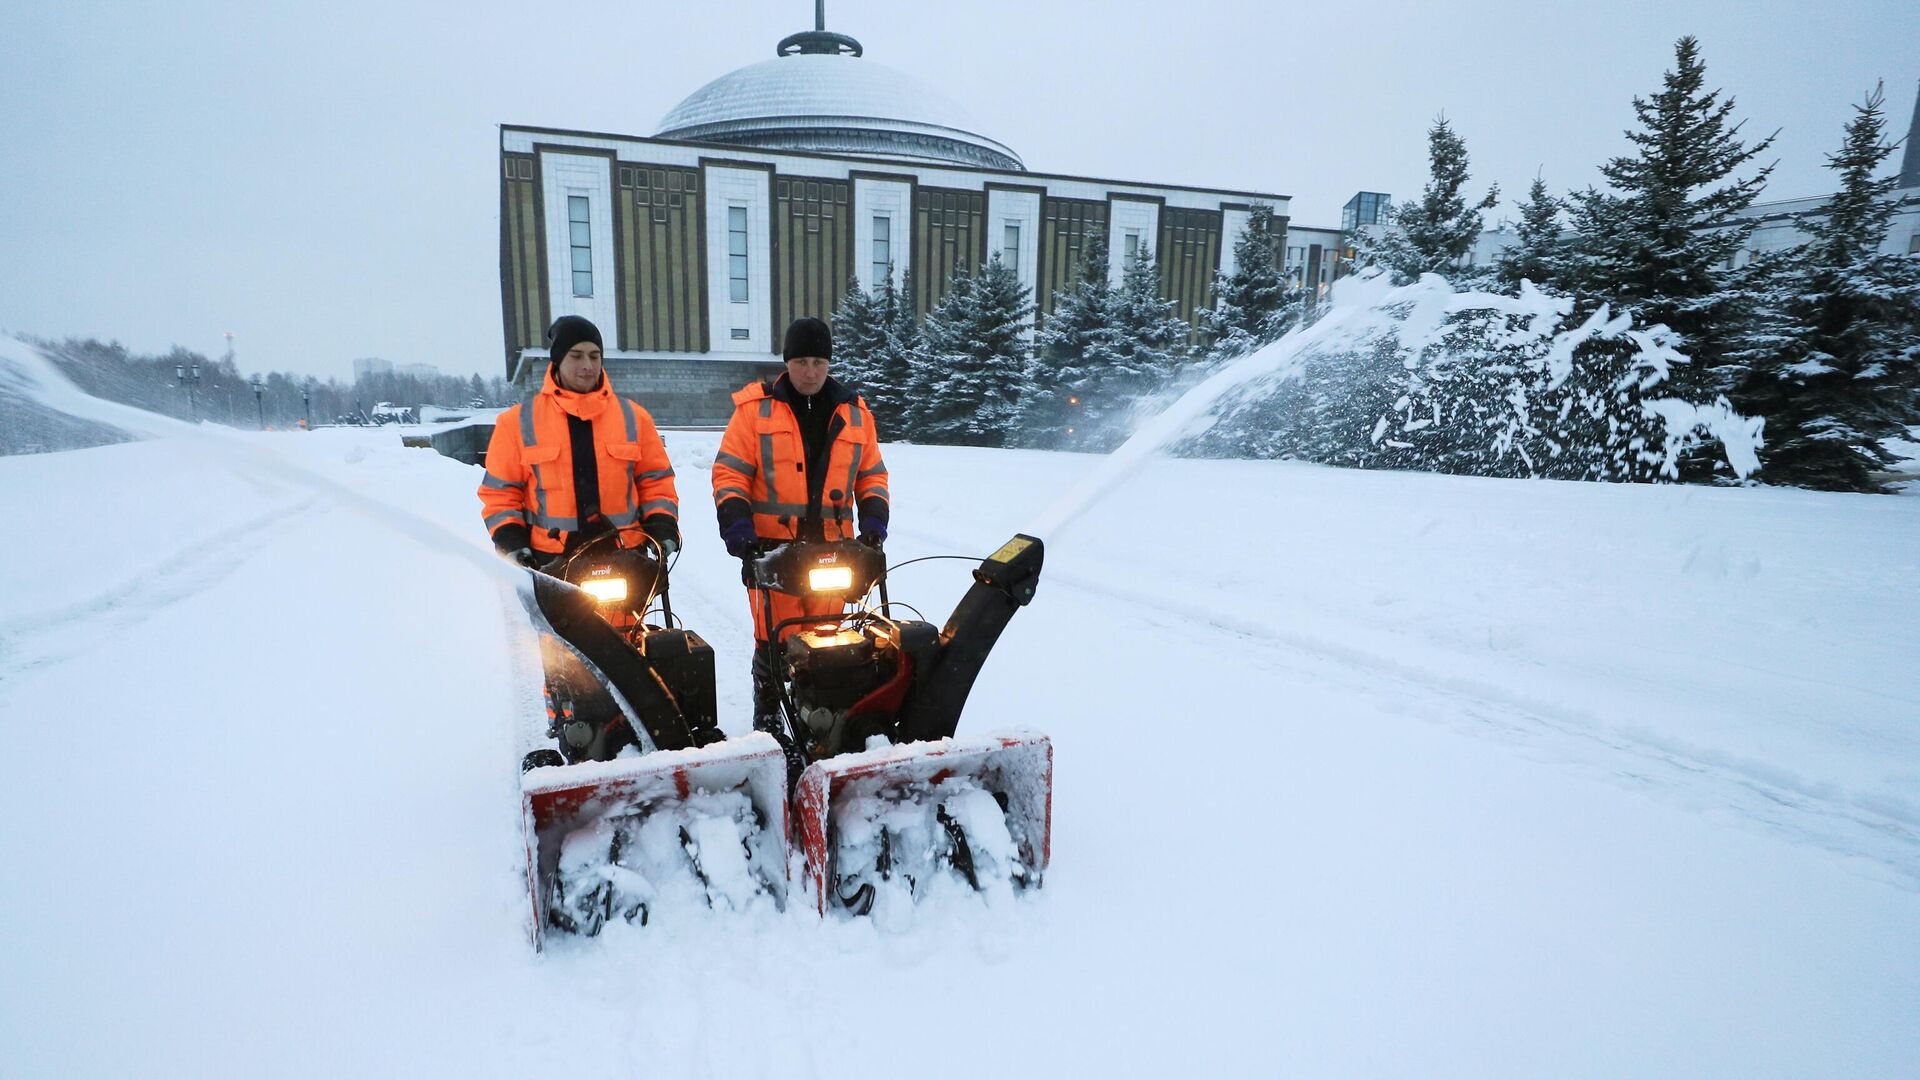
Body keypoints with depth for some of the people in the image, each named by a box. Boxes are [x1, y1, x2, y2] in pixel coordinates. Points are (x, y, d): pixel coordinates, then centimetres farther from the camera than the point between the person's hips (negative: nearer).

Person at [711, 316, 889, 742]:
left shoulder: (854, 412, 11)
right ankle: (768, 722, 13)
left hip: (832, 549, 3)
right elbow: (729, 472, 0)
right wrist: (737, 527, -12)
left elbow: (872, 474, 16)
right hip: (771, 548, -2)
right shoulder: (755, 407, 2)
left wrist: (873, 523, 1)